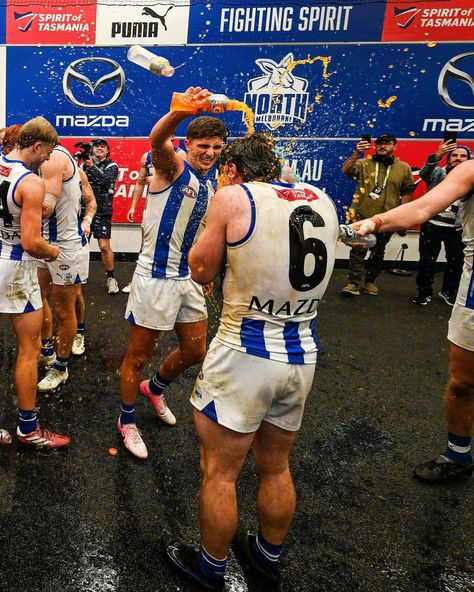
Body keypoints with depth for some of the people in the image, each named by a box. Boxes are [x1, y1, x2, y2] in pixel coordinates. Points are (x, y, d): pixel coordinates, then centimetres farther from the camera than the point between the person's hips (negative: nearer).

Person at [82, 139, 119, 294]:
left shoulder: (112, 166, 2)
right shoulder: (85, 163, 11)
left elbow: (105, 179, -17)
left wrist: (92, 166, -24)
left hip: (102, 211, -3)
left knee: (104, 246, -8)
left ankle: (111, 277, 5)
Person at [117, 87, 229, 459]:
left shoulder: (212, 184, 10)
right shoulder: (173, 167, -11)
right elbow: (157, 139, -35)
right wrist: (182, 110, -55)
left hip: (190, 278, 7)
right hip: (156, 277, -7)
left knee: (194, 352, 17)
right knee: (138, 356, 6)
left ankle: (155, 388, 46)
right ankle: (127, 421, 29)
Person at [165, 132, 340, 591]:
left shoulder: (234, 197, -10)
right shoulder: (321, 200, 6)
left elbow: (201, 270, -2)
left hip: (244, 356, -6)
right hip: (301, 356, 7)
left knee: (219, 472, 14)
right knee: (275, 467, 24)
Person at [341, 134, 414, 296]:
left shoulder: (404, 168, 5)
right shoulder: (364, 163, 1)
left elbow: (407, 192, 7)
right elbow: (346, 170, -15)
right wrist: (357, 153, -28)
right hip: (361, 217, -1)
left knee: (378, 253, 12)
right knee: (357, 251, -3)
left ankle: (370, 281, 25)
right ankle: (354, 283, 1)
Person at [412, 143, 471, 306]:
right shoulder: (437, 172, 0)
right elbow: (424, 173, -23)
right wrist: (437, 156, -40)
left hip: (456, 229, 3)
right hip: (432, 225, -2)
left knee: (456, 262, 13)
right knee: (427, 261, 3)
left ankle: (448, 292, 32)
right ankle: (424, 292, 18)